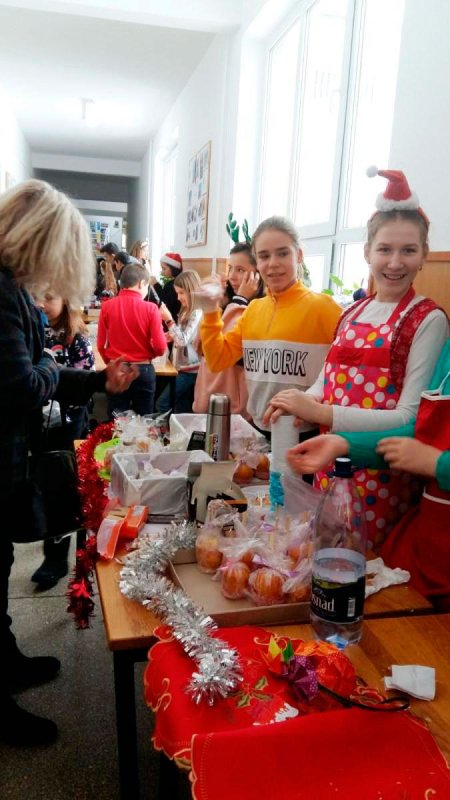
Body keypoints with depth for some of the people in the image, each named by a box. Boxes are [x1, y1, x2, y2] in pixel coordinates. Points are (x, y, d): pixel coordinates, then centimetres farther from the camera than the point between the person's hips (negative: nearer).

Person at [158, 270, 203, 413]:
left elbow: (183, 340, -21)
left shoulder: (197, 313, -16)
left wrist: (169, 320, -19)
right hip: (185, 368, 10)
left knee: (163, 404, -8)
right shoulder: (188, 311, 14)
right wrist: (171, 336, 4)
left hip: (190, 370, -10)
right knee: (182, 411, 12)